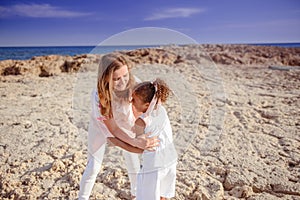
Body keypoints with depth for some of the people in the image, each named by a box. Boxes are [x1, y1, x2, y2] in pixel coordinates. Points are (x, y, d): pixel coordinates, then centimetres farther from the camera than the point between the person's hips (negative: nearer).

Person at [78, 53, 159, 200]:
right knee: (94, 166, 4)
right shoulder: (99, 97, -39)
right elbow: (113, 130, -32)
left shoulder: (132, 84, -33)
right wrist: (136, 144, -45)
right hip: (102, 126, -2)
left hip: (125, 125, 3)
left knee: (133, 161, 13)